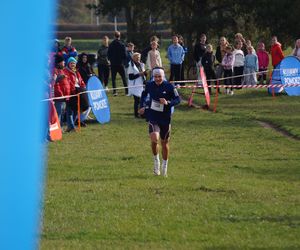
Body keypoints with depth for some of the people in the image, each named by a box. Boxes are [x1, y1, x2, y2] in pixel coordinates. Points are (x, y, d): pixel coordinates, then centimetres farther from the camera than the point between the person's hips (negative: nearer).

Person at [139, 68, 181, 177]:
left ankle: (164, 166, 30)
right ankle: (156, 161, 2)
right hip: (152, 117, 0)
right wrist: (142, 106, 9)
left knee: (164, 142, 11)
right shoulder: (149, 85, -2)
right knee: (154, 139, -23)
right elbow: (144, 94, 19)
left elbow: (178, 99, -6)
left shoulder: (169, 87, -10)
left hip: (165, 118, 0)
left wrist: (167, 102, -23)